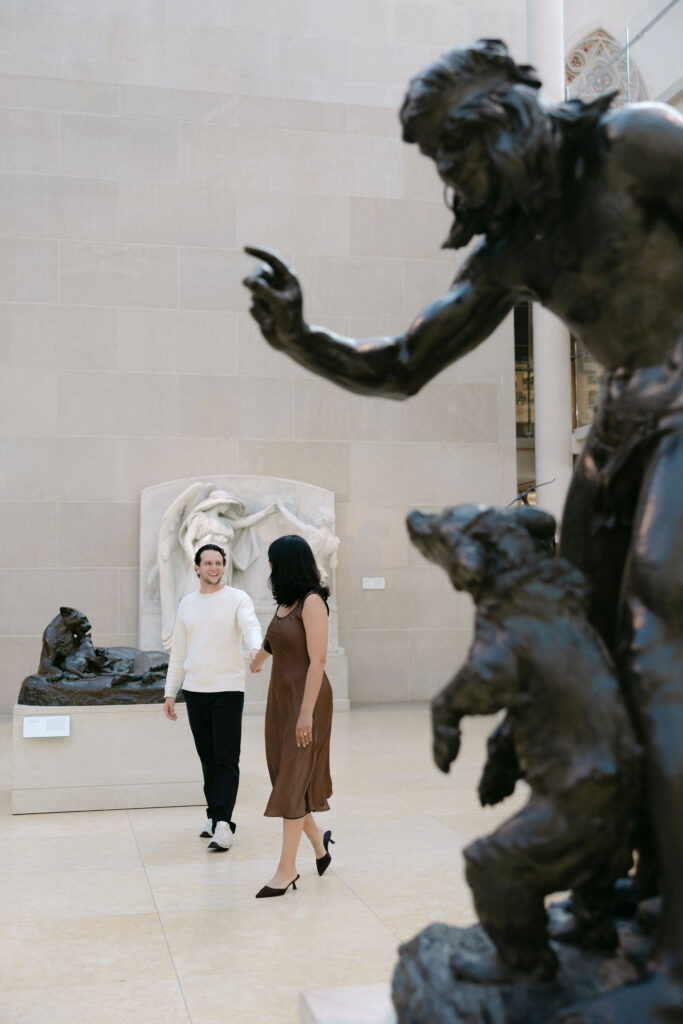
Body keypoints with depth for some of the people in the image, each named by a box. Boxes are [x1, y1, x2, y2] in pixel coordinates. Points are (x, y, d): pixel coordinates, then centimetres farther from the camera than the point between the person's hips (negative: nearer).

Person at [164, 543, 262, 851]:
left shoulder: (237, 599, -2)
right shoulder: (187, 604, 12)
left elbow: (251, 627, -21)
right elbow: (178, 652, 16)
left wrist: (256, 649, -44)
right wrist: (169, 692, 12)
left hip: (228, 690, -5)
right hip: (194, 690, 5)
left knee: (226, 759, -8)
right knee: (208, 758, 11)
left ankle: (222, 824, -11)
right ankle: (215, 815, 22)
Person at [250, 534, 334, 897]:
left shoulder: (312, 602, -14)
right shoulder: (285, 603, 10)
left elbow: (317, 659, -20)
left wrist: (306, 713, -23)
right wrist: (258, 659, 48)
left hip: (306, 699, -8)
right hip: (280, 696, 8)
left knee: (292, 781, -4)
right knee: (285, 778, 9)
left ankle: (286, 868, 3)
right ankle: (318, 841, 28)